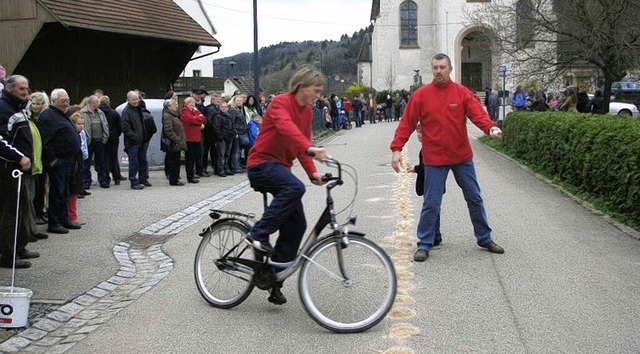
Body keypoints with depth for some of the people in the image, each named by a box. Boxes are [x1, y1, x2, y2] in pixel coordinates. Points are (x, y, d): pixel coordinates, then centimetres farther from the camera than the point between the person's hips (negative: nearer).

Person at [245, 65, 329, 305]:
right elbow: (287, 127, -34)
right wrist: (310, 149, -51)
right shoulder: (281, 102, -13)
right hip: (262, 163, -8)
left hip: (281, 167, 8)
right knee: (295, 187, -37)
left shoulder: (307, 111, 13)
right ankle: (258, 234, -25)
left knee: (297, 224, 0)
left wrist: (312, 172, -2)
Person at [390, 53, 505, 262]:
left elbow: (477, 113, -12)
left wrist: (490, 128, -32)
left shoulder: (462, 92, -1)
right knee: (431, 204, 0)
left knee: (474, 198, 13)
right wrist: (396, 148, -12)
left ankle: (484, 239, 29)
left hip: (462, 157, 2)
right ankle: (424, 245, 14)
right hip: (434, 159, -2)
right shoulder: (421, 95, -4)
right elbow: (407, 123, -4)